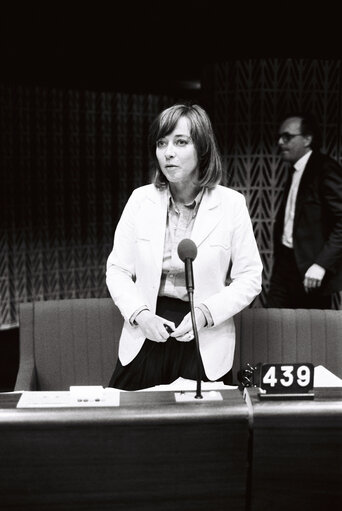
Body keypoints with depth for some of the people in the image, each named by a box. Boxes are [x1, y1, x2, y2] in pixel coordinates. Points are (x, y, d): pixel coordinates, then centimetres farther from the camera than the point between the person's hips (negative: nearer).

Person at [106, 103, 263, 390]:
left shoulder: (231, 204, -6)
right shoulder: (140, 200, 0)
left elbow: (250, 278, -4)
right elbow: (117, 270, 4)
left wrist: (205, 313, -16)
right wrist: (140, 313, -12)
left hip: (206, 345, -1)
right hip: (146, 336, 2)